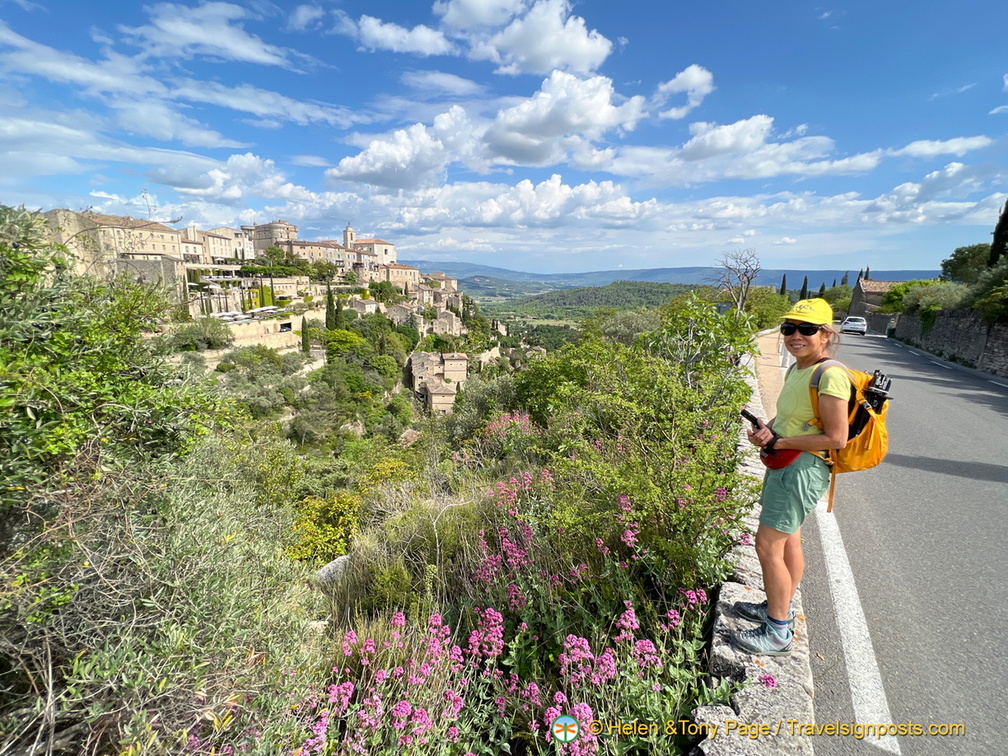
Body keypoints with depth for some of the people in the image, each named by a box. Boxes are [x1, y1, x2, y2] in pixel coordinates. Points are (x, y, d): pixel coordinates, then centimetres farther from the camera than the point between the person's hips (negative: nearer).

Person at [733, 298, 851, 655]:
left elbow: (836, 438, -21)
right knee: (788, 542, 21)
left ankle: (778, 632, 13)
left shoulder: (829, 376, -19)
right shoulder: (797, 369, 8)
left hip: (804, 468, -9)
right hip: (785, 465, 9)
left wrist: (777, 442, -18)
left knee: (767, 546, -4)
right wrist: (767, 429, -1)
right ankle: (780, 609, 39)